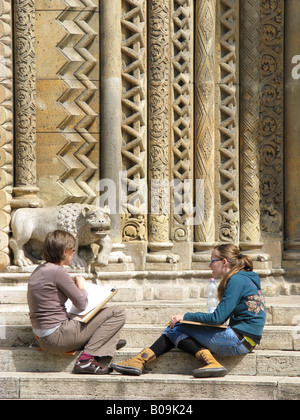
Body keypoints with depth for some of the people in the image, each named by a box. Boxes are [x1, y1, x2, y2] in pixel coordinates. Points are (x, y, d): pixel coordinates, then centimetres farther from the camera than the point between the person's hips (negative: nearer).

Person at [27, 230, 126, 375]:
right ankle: (87, 358, -10)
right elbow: (82, 303, -11)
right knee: (117, 312, -6)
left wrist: (74, 286, 16)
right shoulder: (57, 271, -17)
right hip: (57, 338, -10)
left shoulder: (39, 270, 11)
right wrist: (82, 286, 8)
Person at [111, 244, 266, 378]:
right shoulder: (242, 278, 17)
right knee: (175, 330, 4)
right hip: (242, 340, 10)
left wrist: (185, 316, -6)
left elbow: (217, 318, -17)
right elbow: (221, 318, 21)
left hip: (240, 340, -10)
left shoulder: (236, 280, -13)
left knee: (176, 328, -5)